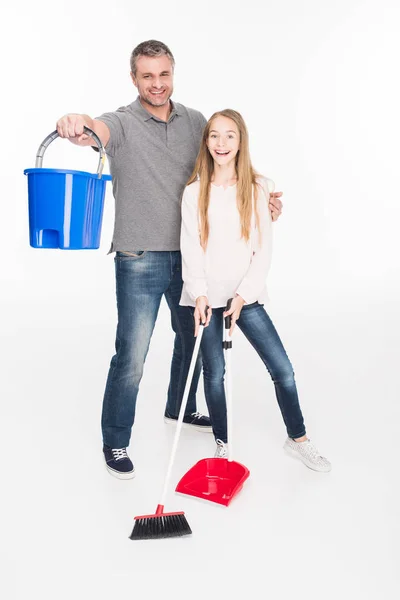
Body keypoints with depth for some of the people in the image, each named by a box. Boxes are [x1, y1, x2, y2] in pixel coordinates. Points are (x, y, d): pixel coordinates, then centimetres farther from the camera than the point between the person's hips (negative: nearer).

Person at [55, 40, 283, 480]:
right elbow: (98, 130, -30)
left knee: (193, 338, 19)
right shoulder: (123, 123, -8)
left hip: (188, 255, 6)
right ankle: (115, 443, 20)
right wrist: (76, 126, -54)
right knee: (131, 358, -2)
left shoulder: (195, 122, 7)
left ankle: (180, 409, 45)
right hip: (140, 261, -5)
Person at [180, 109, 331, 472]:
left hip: (246, 296, 0)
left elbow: (264, 249, -2)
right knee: (215, 374, 4)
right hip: (206, 297, 0)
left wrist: (243, 295, -10)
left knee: (283, 370, -1)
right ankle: (223, 445, 26)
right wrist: (199, 295, -12)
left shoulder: (258, 188, 2)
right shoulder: (194, 192, 3)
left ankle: (298, 439, 22)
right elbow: (190, 249, -1)